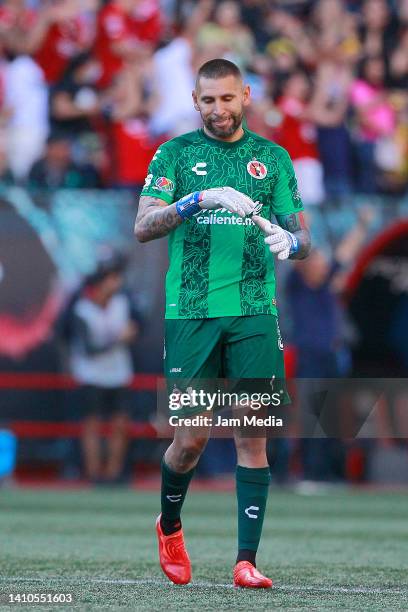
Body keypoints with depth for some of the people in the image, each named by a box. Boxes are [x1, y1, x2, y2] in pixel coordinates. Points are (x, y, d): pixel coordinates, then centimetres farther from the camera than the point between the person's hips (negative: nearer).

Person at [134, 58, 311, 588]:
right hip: (190, 312, -1)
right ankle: (169, 526, 28)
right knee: (192, 438, -1)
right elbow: (143, 227, -5)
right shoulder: (175, 153, 7)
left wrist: (291, 241, -13)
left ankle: (247, 561, -2)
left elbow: (302, 235, 12)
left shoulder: (273, 157, 12)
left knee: (252, 435, -5)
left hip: (255, 312, 1)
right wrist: (199, 200, -20)